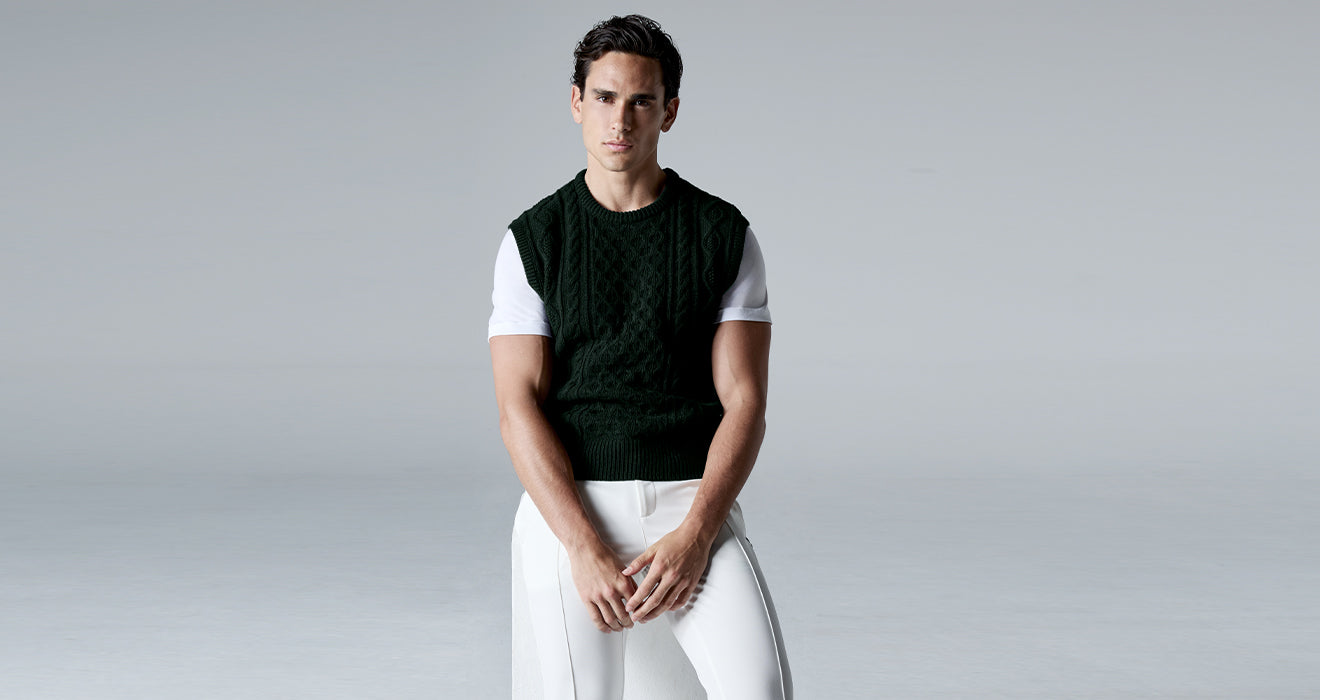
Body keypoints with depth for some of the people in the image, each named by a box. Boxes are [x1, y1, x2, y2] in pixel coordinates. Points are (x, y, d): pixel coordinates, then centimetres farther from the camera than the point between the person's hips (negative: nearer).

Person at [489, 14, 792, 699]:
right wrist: (585, 549, -15)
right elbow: (519, 409, -3)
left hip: (693, 498, 0)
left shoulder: (725, 235, 7)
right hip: (568, 503, 0)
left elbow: (744, 402, 1)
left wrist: (695, 535, -14)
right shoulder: (533, 240, 6)